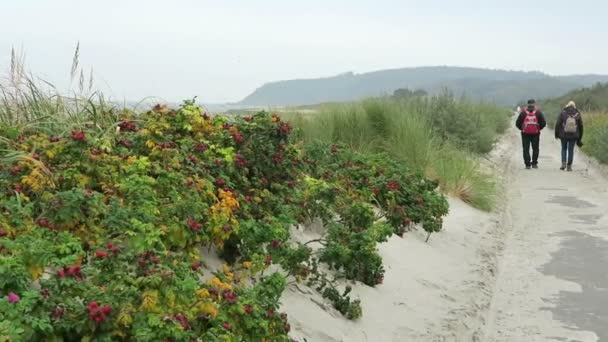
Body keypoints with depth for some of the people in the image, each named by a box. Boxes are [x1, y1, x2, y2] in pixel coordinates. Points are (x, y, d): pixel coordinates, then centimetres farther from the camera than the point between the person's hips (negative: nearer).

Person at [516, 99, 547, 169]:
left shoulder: (523, 113, -2)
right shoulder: (538, 113, -2)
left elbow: (517, 123, -2)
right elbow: (543, 123, -3)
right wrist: (539, 128, 13)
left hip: (525, 133, 0)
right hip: (535, 134, 0)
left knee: (526, 149, 6)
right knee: (535, 149, 12)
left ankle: (527, 164, 1)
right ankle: (534, 163, 10)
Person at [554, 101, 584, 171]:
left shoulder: (563, 113, -5)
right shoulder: (577, 114, -1)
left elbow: (557, 124, -7)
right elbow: (581, 126, 5)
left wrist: (556, 134, 5)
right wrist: (580, 138, 16)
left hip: (564, 135, 0)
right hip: (573, 136, 0)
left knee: (564, 149, 17)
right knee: (571, 150, 8)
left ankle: (563, 163, 4)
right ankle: (569, 166, 7)